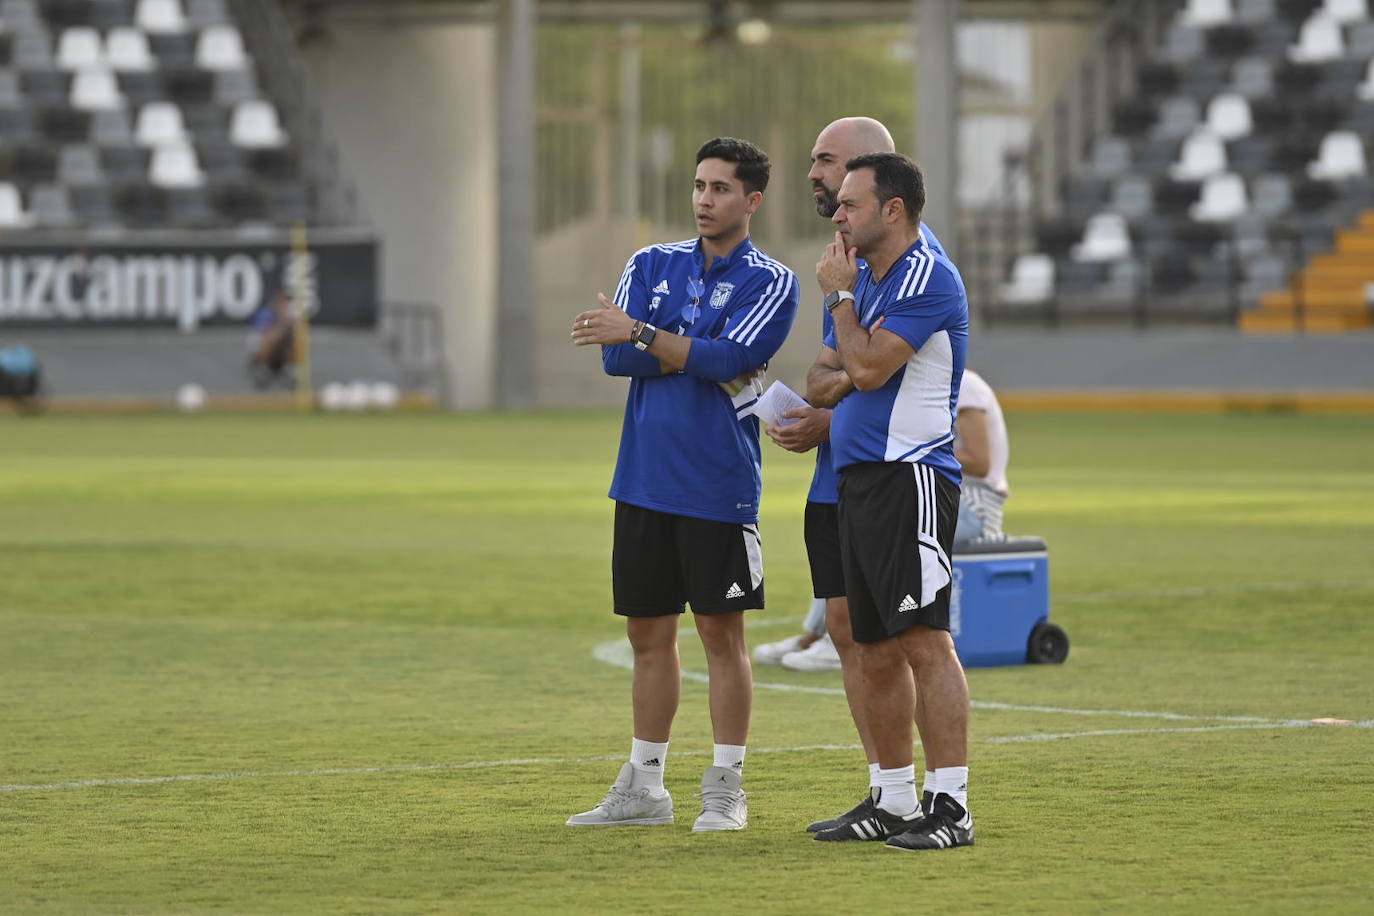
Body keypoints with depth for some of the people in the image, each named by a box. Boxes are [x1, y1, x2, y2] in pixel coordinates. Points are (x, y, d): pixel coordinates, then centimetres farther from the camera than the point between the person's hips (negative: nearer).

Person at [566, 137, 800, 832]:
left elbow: (729, 360, -17)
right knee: (648, 631, 9)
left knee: (720, 631, -1)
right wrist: (698, 355, -9)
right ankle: (644, 787, 17)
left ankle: (726, 789, 6)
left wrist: (642, 335, -15)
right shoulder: (652, 265, 11)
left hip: (719, 487, -4)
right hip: (645, 479, 4)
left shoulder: (769, 282, -1)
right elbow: (616, 358, -1)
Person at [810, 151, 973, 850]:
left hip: (911, 474, -10)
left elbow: (869, 367, -17)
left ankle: (950, 806, -15)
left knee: (922, 639, -14)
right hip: (860, 478, 10)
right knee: (875, 652, 10)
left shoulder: (928, 277, -11)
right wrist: (807, 405, 5)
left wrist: (839, 295, -4)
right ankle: (894, 803, 16)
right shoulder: (867, 277, 19)